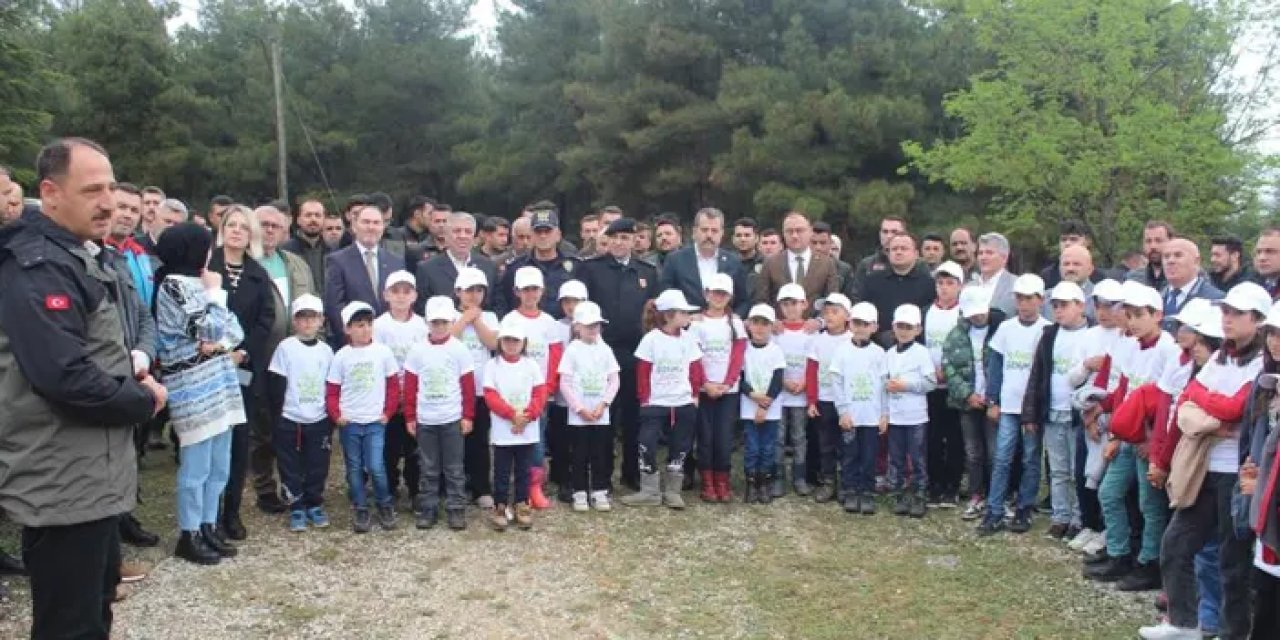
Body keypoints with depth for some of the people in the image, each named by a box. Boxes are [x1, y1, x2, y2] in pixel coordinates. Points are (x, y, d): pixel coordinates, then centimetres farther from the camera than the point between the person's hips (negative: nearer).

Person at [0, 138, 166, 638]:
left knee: (96, 599, 24)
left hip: (89, 477, 10)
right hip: (66, 486, -10)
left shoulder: (69, 257, 13)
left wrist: (133, 379, 3)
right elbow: (67, 378, -29)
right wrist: (144, 401, -14)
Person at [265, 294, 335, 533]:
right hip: (290, 421, -2)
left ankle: (315, 504, 23)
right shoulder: (285, 348, -5)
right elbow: (275, 386, -5)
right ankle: (296, 508, 17)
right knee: (291, 467, 6)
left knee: (317, 466, 8)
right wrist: (276, 417, -9)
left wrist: (333, 417, 7)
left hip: (319, 420, 2)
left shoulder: (326, 350, 4)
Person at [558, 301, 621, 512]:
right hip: (578, 415, -3)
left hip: (602, 415, 3)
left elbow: (614, 381, 5)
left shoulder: (605, 349, 4)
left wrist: (603, 404, -7)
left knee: (601, 455, 6)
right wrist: (580, 409, -12)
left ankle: (599, 492, 17)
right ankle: (580, 493, 14)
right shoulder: (572, 350, -5)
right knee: (580, 456, 4)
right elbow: (564, 384, -7)